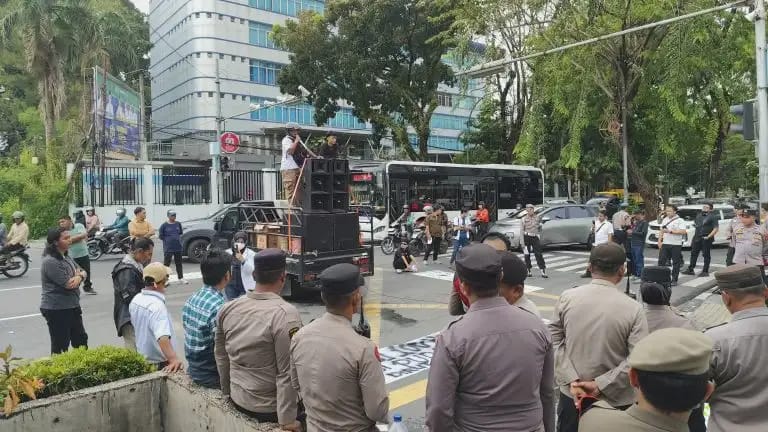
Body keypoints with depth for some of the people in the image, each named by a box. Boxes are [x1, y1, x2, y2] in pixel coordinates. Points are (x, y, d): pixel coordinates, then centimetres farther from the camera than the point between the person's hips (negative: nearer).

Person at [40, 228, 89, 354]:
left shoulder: (65, 257, 10)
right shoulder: (50, 262, -20)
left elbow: (83, 272, 10)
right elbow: (68, 284, -23)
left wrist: (79, 276, -13)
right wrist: (77, 275, -3)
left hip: (72, 306, 9)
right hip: (57, 310, -9)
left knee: (81, 341, 18)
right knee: (60, 346, 2)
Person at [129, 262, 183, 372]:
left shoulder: (136, 299, -2)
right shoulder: (157, 306, -30)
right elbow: (162, 337, -43)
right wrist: (174, 359, -54)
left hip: (142, 358, 9)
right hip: (159, 364, -9)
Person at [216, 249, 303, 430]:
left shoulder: (228, 308, -3)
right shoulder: (286, 314, -22)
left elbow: (221, 357, 8)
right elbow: (287, 373, -21)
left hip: (237, 400, 7)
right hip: (269, 408, -6)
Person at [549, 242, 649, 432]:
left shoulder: (566, 298, -7)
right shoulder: (633, 309, -14)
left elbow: (555, 341, -7)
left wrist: (572, 380, -9)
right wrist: (600, 385, -15)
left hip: (571, 394, 2)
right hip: (615, 400, -2)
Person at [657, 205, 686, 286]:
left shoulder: (680, 220, -7)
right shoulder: (665, 220, 13)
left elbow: (683, 232, -19)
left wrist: (670, 231, -22)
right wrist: (660, 240, 11)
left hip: (676, 245, -5)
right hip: (665, 244, 5)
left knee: (676, 263, 3)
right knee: (661, 261, 3)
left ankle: (674, 280, 10)